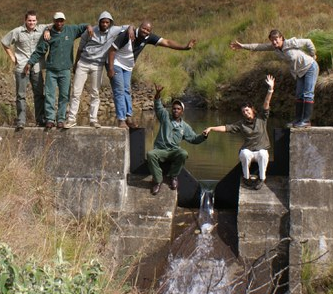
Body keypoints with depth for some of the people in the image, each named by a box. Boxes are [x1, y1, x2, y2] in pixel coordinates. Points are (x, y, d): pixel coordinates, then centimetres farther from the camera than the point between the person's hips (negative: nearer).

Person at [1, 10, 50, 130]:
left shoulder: (41, 29, 0)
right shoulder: (17, 32, -3)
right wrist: (12, 57, 4)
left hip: (37, 68, 2)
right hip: (21, 67, -2)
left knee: (39, 94, 8)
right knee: (21, 95, 0)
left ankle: (40, 119, 18)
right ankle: (21, 121, 5)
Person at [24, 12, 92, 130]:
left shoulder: (71, 30, 6)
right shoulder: (49, 34, 4)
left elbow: (81, 27, 18)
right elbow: (39, 51, 7)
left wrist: (88, 26, -6)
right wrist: (30, 62, 3)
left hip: (65, 70, 1)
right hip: (51, 70, -1)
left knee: (64, 95, 2)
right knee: (49, 94, -4)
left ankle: (61, 119, 9)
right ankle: (50, 119, 0)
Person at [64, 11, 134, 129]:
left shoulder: (114, 31, -5)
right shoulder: (90, 31, -6)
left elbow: (128, 27, 4)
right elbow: (80, 48, 5)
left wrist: (130, 30, -20)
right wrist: (75, 64, 11)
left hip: (98, 66, 1)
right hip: (83, 64, -1)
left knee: (95, 94, 4)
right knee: (76, 92, -1)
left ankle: (93, 120, 9)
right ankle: (71, 119, 4)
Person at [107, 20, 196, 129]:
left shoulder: (148, 38, -12)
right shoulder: (127, 35, -27)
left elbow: (166, 42, -16)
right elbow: (112, 49, -22)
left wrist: (185, 47, -26)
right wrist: (110, 68, -24)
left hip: (128, 67, 6)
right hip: (116, 64, -6)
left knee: (126, 90, 4)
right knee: (119, 91, -11)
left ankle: (128, 117, 5)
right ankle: (121, 120, -13)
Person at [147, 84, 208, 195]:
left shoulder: (185, 126, 14)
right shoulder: (165, 116, 10)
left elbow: (194, 139, 16)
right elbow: (158, 106, -2)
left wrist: (203, 136, -6)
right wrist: (158, 94, -21)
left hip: (174, 151, 1)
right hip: (160, 150, -1)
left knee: (183, 154, -33)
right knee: (150, 154, -35)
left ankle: (173, 176, -10)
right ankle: (158, 180, -20)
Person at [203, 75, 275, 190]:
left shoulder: (261, 118, 5)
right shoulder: (241, 124, 7)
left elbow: (266, 103, -5)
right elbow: (226, 128, 2)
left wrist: (270, 88, -16)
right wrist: (211, 128, -9)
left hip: (261, 150, -1)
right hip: (247, 151, 1)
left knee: (263, 154, -36)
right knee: (245, 153, -35)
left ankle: (262, 179, -20)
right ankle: (246, 177, -14)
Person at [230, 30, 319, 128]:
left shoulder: (291, 43, -25)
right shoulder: (274, 47, -6)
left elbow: (308, 42, -17)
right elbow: (259, 47, -5)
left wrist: (313, 56, -5)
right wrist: (243, 46, -11)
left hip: (310, 67, -8)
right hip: (300, 72, 8)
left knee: (308, 94, -10)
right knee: (299, 95, 7)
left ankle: (306, 120, -11)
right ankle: (298, 119, 11)